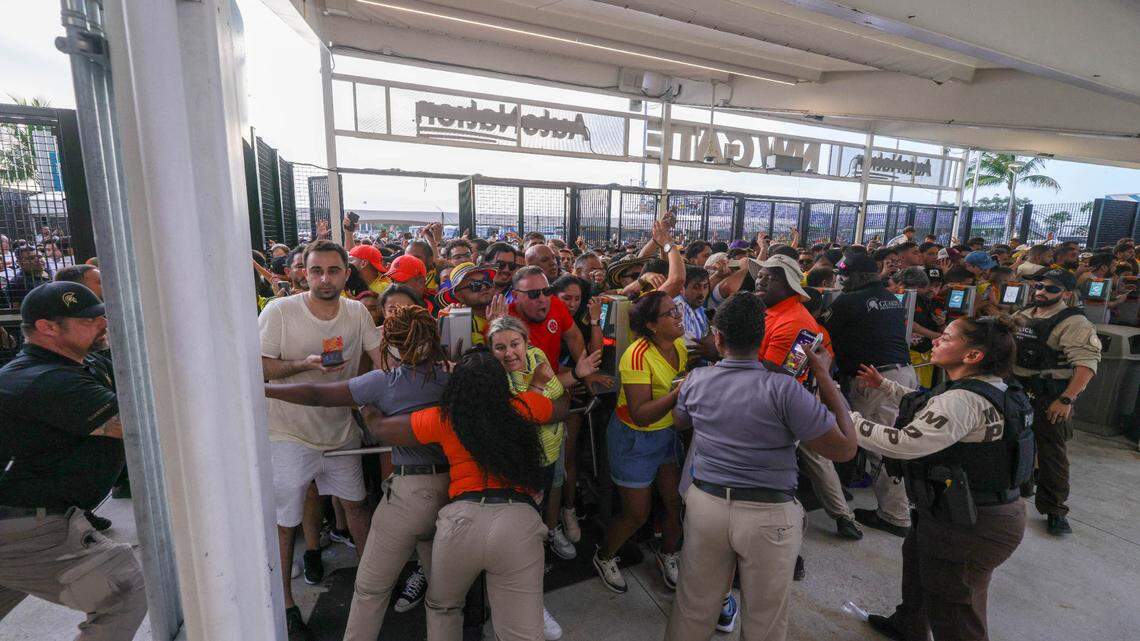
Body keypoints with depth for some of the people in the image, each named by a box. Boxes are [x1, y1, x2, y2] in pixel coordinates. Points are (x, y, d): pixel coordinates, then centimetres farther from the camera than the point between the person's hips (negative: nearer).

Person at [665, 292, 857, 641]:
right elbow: (845, 448, -13)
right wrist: (824, 376, -7)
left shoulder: (695, 380, -6)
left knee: (694, 608, 21)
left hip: (705, 504, 3)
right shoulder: (783, 389, -20)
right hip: (769, 517, -3)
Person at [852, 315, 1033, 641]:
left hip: (970, 528, -11)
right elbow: (929, 408, 21)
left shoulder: (965, 401, -30)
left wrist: (847, 418, -27)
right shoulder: (987, 389, 4)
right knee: (916, 555, 32)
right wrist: (885, 385, 24)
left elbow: (902, 443, -35)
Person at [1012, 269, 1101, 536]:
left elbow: (1087, 364, -19)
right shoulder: (1021, 317, 10)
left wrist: (1066, 400, -25)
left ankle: (1055, 510, 15)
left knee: (1052, 454, 1)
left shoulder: (1074, 323, -11)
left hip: (1050, 401, -6)